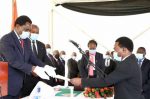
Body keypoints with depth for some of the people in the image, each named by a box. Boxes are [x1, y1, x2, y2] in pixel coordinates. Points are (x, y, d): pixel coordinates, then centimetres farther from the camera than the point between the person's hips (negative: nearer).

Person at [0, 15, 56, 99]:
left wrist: (45, 67, -12)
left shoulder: (27, 41, 11)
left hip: (19, 84, 8)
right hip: (8, 83, -7)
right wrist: (34, 69, -31)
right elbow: (13, 61, -24)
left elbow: (31, 58, 6)